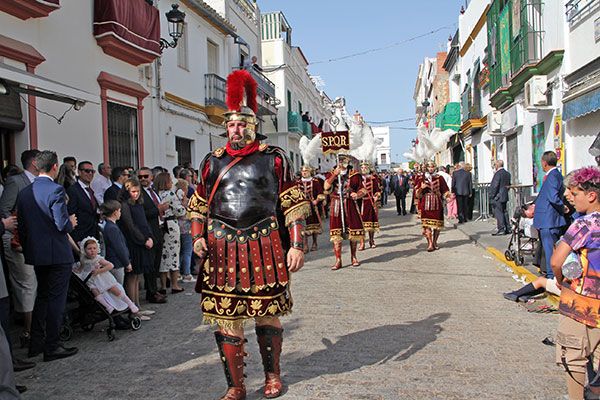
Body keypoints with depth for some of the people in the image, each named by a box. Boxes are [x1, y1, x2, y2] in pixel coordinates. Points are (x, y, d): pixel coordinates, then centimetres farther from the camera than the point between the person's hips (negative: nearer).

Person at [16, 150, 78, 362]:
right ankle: (52, 347, 10)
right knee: (56, 299, 3)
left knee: (42, 296, 20)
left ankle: (36, 343, 26)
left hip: (36, 254, 7)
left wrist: (28, 248, 20)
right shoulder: (56, 190, -17)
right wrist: (71, 223, 0)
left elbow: (21, 225, 8)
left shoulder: (24, 192, 5)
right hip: (58, 254, -7)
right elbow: (62, 225, -21)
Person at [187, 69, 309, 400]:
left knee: (267, 313, 9)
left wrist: (296, 245, -5)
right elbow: (199, 205, 16)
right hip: (223, 248, 2)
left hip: (264, 246, -2)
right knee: (226, 317, 4)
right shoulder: (213, 161, 10)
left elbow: (293, 204, 2)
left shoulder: (273, 158, 2)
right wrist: (198, 238, 0)